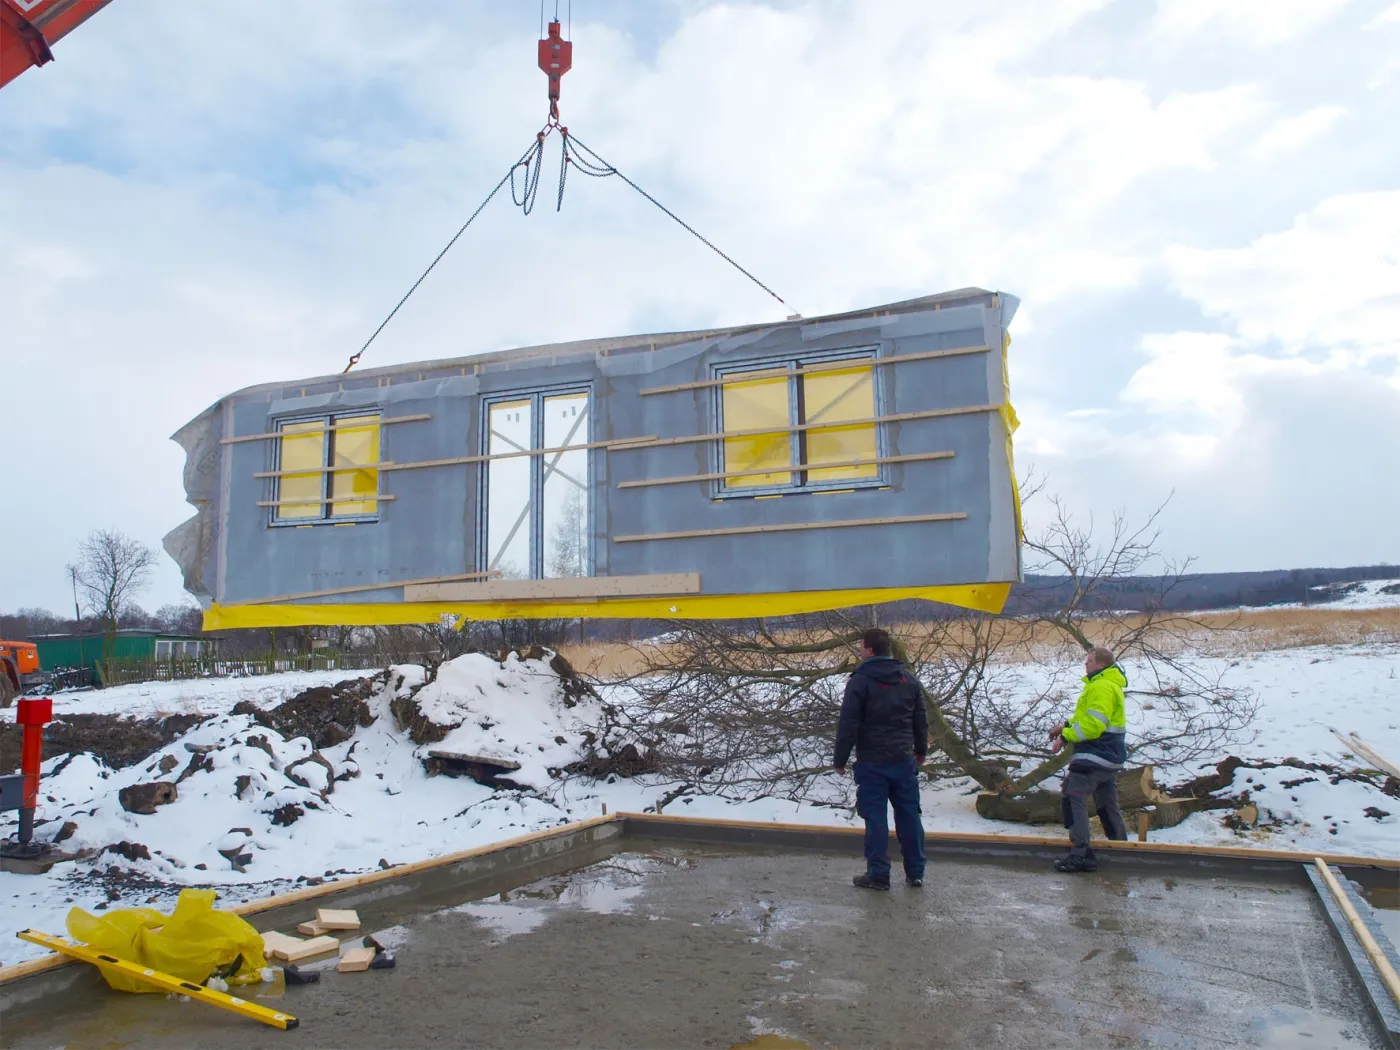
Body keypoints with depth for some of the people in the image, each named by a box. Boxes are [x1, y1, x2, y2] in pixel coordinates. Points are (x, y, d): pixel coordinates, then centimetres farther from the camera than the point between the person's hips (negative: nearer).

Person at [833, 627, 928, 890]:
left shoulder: (860, 681, -11)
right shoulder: (909, 679, 7)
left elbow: (848, 725, -12)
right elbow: (921, 721, 15)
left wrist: (840, 760, -4)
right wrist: (921, 751, 27)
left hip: (872, 763, -5)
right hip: (904, 760, 5)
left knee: (876, 818, 1)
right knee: (909, 815, 12)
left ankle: (878, 875, 7)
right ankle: (915, 872, 19)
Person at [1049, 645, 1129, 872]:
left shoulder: (1102, 687, -17)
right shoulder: (1111, 685, 18)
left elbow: (1094, 724, -25)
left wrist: (1066, 736, -18)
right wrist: (1066, 726, 12)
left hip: (1094, 756, -11)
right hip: (1110, 755, 11)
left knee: (1073, 798, -12)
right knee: (1107, 805, 18)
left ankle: (1080, 854, -15)